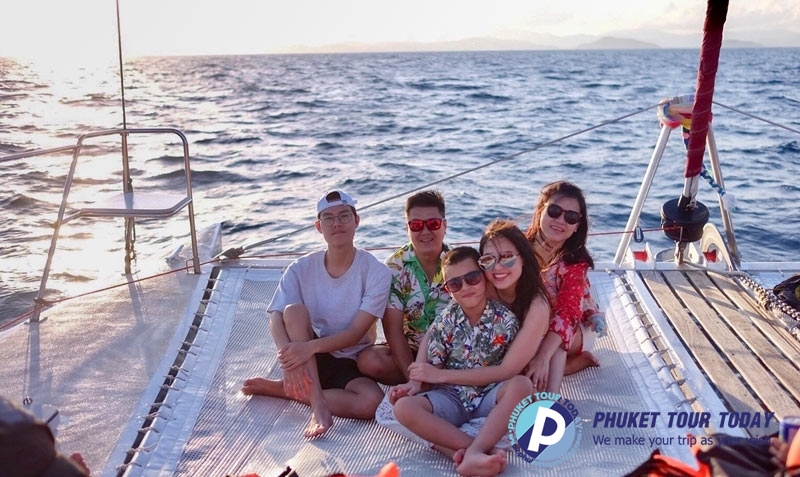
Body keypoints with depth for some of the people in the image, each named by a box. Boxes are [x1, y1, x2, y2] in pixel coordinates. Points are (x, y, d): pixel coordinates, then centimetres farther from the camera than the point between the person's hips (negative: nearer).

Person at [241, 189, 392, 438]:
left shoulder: (376, 272, -12)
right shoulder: (301, 269, -6)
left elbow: (356, 333, -18)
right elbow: (276, 319, -16)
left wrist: (311, 346, -34)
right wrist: (289, 358, -37)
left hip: (349, 364, -1)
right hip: (306, 358, 1)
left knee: (371, 401, -32)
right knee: (294, 310, -27)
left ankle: (283, 388, -14)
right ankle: (318, 404, -31)